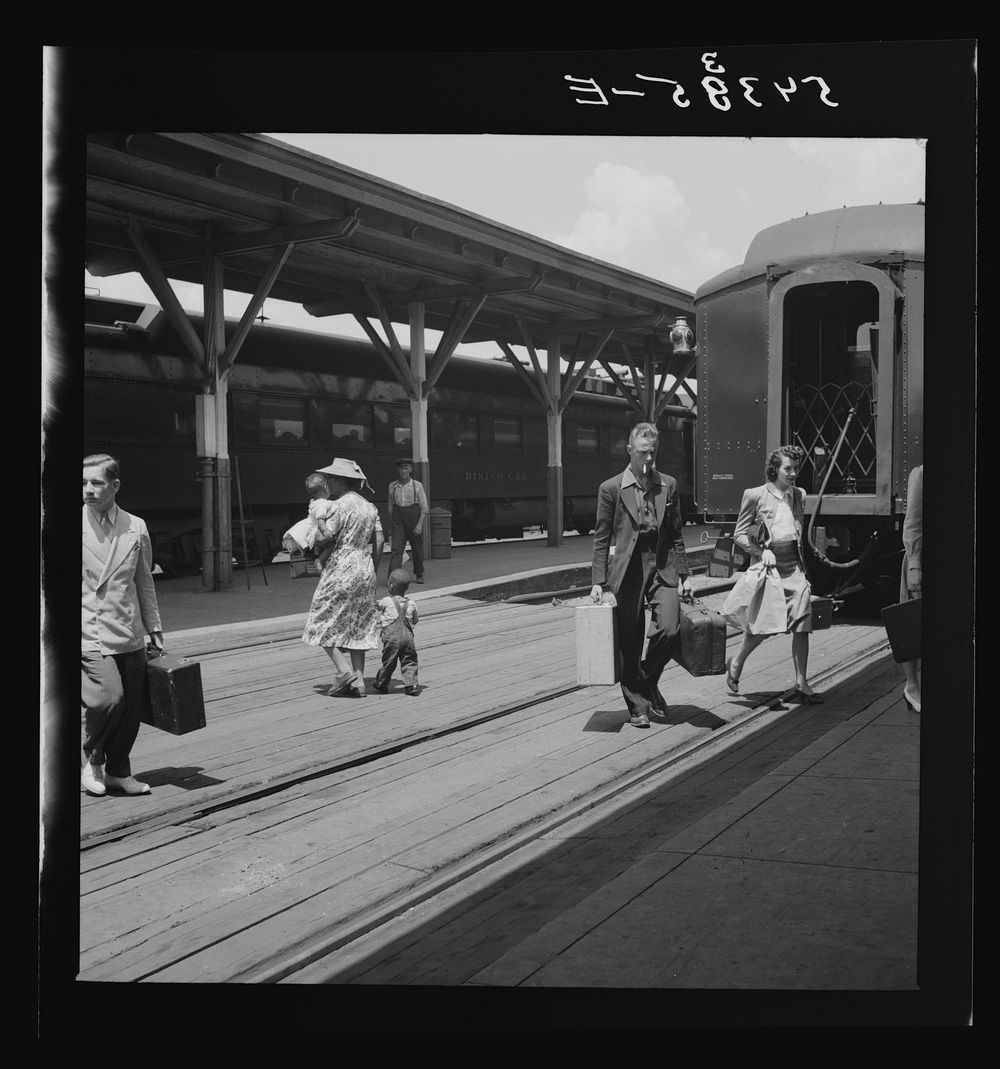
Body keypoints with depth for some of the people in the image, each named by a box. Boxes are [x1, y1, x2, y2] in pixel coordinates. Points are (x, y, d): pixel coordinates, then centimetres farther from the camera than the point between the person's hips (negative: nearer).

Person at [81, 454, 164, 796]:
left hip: (130, 636, 4)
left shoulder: (136, 528, 5)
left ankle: (118, 771, 27)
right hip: (90, 635, -4)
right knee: (109, 697, -18)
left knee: (132, 707, 5)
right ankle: (92, 761, 9)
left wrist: (154, 628, 16)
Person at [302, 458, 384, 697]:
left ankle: (344, 670, -10)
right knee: (358, 626, 10)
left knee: (325, 623, 3)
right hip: (365, 570, 7)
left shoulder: (339, 506, -11)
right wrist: (372, 569, 16)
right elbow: (379, 541, 10)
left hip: (340, 569, -7)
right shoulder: (370, 507, 11)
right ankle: (359, 680, 7)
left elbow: (326, 537, -16)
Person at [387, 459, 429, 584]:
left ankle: (419, 574, 30)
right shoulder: (392, 486, 5)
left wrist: (420, 524, -14)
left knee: (417, 549, 10)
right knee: (396, 548, -12)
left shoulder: (417, 486, -2)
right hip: (398, 520, 1)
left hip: (414, 518, -1)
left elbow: (424, 508, -3)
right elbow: (390, 508, 12)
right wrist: (390, 527, 13)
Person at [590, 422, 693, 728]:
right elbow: (601, 539, 2)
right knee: (629, 643, 1)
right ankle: (637, 705, 15)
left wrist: (683, 575, 7)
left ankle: (649, 681, 14)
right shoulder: (611, 489, 0)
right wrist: (598, 581, -3)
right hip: (628, 571, -2)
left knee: (670, 629, -14)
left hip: (663, 568, 2)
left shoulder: (668, 485, 9)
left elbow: (676, 534, 13)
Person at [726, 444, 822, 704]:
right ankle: (736, 663, 26)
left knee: (802, 623, -7)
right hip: (769, 564, -4)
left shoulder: (799, 495, 12)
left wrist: (802, 564, 15)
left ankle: (801, 684, -3)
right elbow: (739, 533, 1)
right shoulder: (756, 495, -2)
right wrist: (761, 552, -11)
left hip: (794, 565, 4)